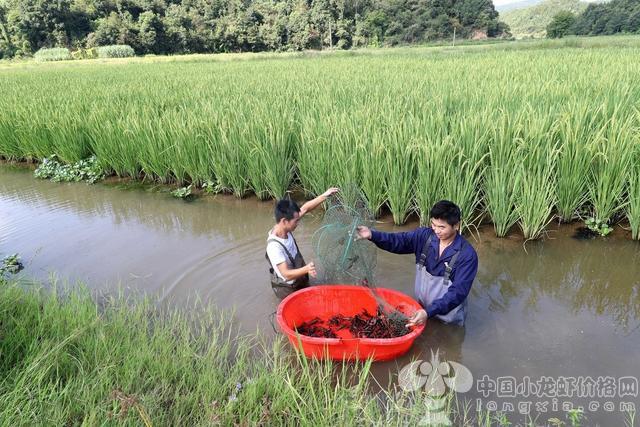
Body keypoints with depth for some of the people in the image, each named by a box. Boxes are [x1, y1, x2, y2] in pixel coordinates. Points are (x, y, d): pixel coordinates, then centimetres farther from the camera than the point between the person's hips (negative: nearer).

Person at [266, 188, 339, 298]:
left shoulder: (285, 229, -15)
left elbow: (305, 209, -8)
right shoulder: (274, 246, -36)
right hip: (287, 288, -8)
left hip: (300, 280, 8)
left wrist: (325, 195, -12)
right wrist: (306, 269, -54)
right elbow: (286, 275, -37)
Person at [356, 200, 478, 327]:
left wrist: (429, 312, -37)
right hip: (422, 309, 4)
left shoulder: (467, 255, -24)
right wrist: (372, 235, -41)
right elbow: (399, 240, -23)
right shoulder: (424, 235, -12)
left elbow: (458, 292, -27)